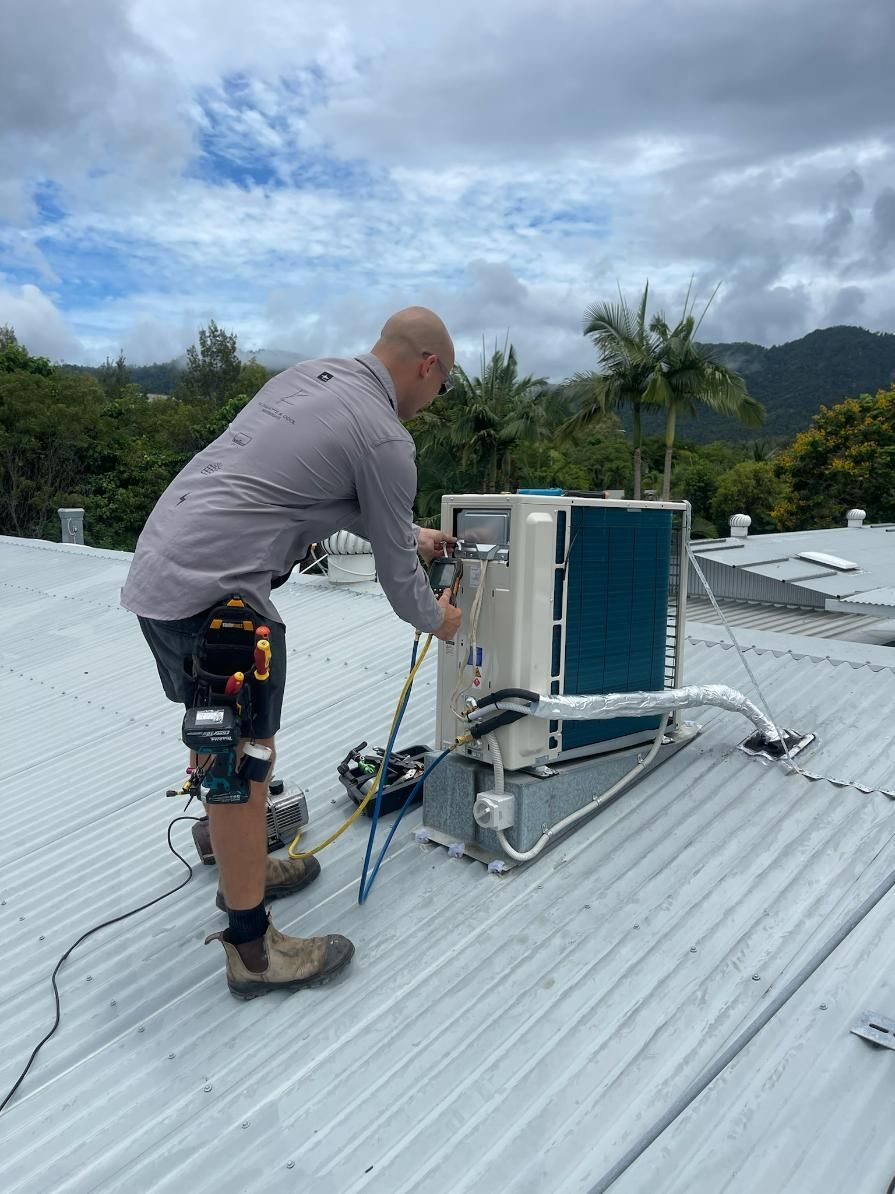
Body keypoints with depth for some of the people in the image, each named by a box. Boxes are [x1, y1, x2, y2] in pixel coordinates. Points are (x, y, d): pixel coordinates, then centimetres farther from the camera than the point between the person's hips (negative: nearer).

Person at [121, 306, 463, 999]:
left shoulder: (310, 375, 16)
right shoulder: (383, 437, -10)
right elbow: (396, 574, -1)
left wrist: (413, 536, 36)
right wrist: (439, 620, 19)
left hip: (158, 571, 10)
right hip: (216, 592, -10)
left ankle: (243, 870, 41)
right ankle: (252, 949, 13)